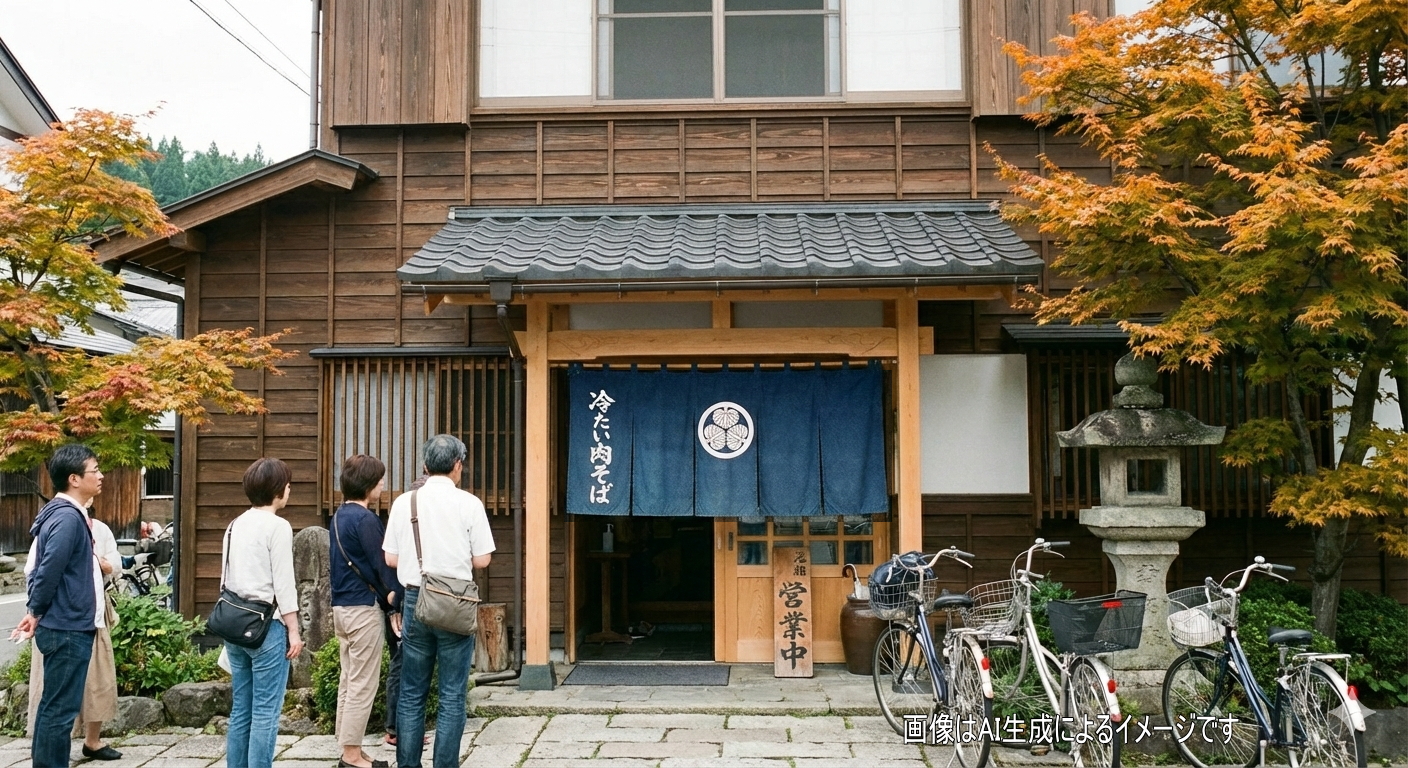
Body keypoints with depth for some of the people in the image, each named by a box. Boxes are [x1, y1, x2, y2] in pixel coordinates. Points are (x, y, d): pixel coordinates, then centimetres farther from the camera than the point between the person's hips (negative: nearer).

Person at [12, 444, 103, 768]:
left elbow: (42, 569, 16)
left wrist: (35, 613, 11)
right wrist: (36, 614, -9)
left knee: (53, 704, 17)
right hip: (68, 628, -10)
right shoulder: (68, 517, -18)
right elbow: (48, 571, -22)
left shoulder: (63, 513, 13)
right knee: (60, 708, -3)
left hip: (65, 626, 10)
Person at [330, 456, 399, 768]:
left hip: (341, 606, 9)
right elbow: (381, 564, -15)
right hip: (364, 609, -9)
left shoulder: (339, 516, 12)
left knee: (348, 681, 13)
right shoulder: (365, 519, -16)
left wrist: (387, 593, 7)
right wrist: (395, 603, -5)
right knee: (363, 685, -2)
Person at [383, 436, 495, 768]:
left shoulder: (404, 502, 1)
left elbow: (391, 559, 4)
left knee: (411, 694, 12)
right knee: (452, 696, 4)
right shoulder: (469, 504, -6)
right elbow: (481, 560, -4)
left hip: (415, 600, 3)